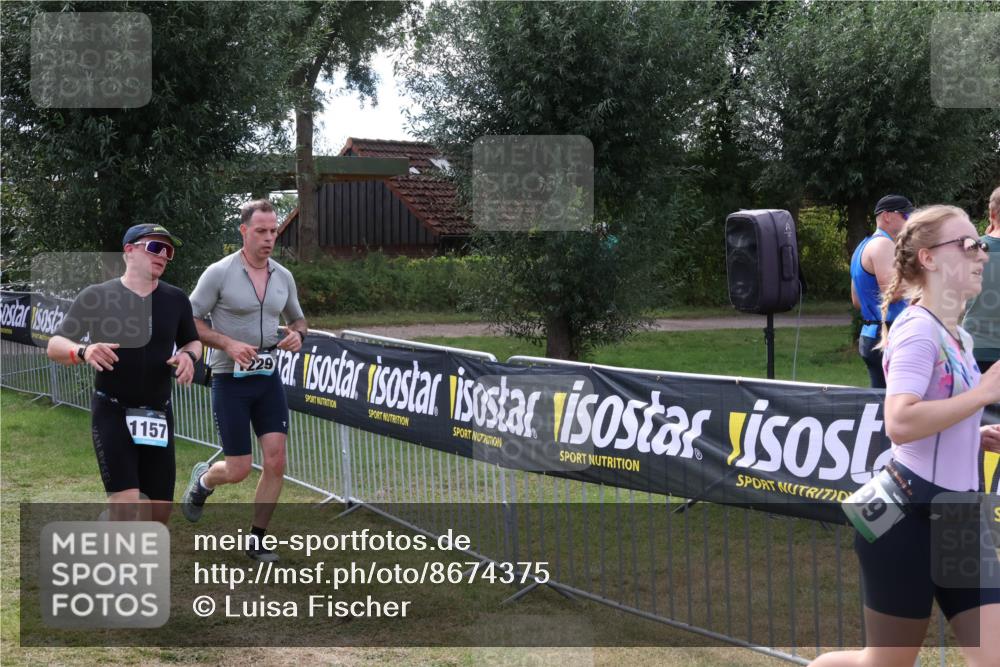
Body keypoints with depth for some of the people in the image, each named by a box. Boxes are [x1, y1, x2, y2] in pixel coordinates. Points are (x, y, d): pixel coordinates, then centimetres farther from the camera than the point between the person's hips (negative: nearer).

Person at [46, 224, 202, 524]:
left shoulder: (176, 299, 2)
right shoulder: (96, 296, -7)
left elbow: (193, 342, 15)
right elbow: (54, 345, -5)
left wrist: (188, 355, -9)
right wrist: (83, 351, -27)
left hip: (157, 414, 4)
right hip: (112, 411, -4)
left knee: (160, 511, 7)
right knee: (126, 505, -18)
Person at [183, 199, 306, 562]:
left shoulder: (283, 276, 6)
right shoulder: (219, 273, -10)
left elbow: (297, 318, 21)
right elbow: (189, 321, -7)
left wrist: (297, 335, -2)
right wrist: (228, 344, -19)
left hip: (269, 379, 5)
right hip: (231, 380, -4)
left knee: (275, 461, -4)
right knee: (239, 470, -3)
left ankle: (256, 540, 12)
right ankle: (203, 480, 33)